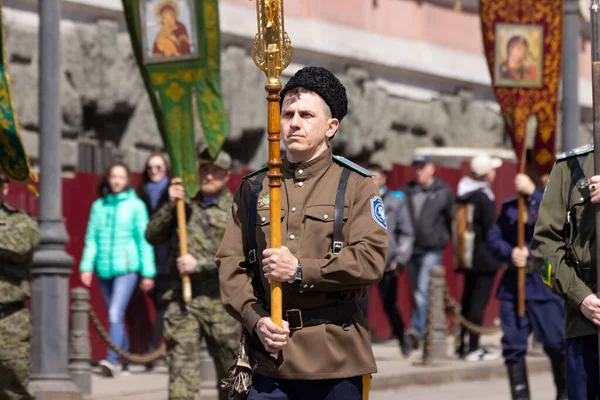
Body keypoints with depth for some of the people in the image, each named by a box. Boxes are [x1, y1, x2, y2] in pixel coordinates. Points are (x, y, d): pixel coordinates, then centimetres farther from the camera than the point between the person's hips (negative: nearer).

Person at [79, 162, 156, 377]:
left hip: (126, 267, -4)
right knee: (115, 317, 11)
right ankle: (125, 362, 23)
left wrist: (148, 272, 1)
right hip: (104, 269, 4)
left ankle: (112, 360, -29)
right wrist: (86, 266, 0)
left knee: (116, 313, -19)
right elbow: (91, 238, 11)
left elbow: (143, 240, 2)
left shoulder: (135, 205, 1)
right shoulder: (99, 206, 9)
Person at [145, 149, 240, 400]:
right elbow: (152, 236, 7)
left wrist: (199, 265, -13)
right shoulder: (184, 204, 13)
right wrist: (170, 206, -6)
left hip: (219, 301, -2)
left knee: (229, 368, 8)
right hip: (181, 300, 2)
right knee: (181, 361, -8)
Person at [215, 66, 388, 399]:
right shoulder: (253, 188, 12)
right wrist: (256, 319, -8)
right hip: (270, 357, 2)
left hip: (337, 358, -2)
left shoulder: (356, 185, 3)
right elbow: (231, 264, 7)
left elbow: (372, 260, -9)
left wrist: (300, 270, -15)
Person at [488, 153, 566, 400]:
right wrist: (509, 252, -11)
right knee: (513, 345, 3)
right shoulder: (510, 207, 12)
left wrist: (532, 192, -23)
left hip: (546, 285, -3)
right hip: (513, 284, 3)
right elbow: (493, 238, 9)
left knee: (556, 343, -1)